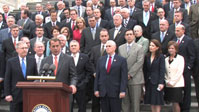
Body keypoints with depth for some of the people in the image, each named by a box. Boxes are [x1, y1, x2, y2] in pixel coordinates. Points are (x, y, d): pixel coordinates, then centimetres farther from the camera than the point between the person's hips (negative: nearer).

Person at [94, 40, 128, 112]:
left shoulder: (121, 60, 0)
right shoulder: (101, 59, 12)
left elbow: (124, 77, -5)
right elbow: (97, 76, 10)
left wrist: (122, 91, -13)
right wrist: (96, 89, 3)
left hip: (115, 92, -3)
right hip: (103, 92, 4)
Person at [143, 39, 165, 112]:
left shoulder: (161, 57, -5)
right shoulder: (147, 57, 8)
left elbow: (162, 70, -9)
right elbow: (145, 70, 9)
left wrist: (161, 83, -15)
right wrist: (144, 81, 4)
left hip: (156, 81, -5)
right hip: (148, 81, 5)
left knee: (157, 101, -1)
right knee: (151, 101, 8)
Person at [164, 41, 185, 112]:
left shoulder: (180, 58, -3)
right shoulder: (166, 59, 11)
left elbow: (180, 72, -8)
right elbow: (165, 72, 12)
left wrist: (172, 82, -10)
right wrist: (167, 81, -2)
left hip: (177, 84, -4)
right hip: (168, 85, 4)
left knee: (176, 103, -5)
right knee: (173, 103, 6)